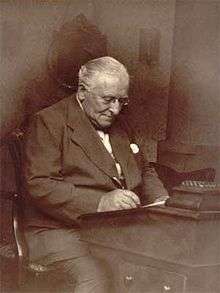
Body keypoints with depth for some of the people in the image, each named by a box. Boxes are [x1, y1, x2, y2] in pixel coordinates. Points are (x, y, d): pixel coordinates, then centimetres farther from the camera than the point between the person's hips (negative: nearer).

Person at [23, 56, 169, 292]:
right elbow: (39, 186, -15)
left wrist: (160, 201, 6)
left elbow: (144, 170, 27)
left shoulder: (118, 123, 18)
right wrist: (100, 202, -26)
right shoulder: (49, 122, -5)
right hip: (60, 232, -6)